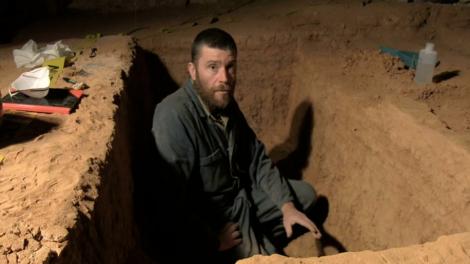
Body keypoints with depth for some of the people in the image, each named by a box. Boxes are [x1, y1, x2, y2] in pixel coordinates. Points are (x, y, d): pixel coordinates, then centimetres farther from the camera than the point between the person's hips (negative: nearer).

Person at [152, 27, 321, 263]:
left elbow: (256, 158, 3)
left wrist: (287, 206, -4)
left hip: (242, 194, 8)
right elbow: (173, 201, -32)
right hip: (209, 214, -8)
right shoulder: (173, 117, -32)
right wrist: (213, 239, -21)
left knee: (306, 194, 17)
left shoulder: (225, 102, -4)